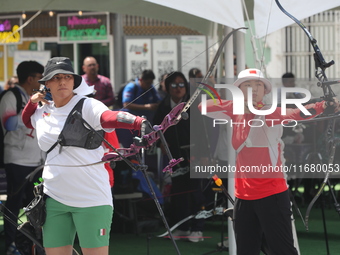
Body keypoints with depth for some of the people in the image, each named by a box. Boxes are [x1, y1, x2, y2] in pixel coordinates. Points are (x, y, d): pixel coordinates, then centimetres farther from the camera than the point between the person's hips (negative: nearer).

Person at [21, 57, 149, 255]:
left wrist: (140, 123, -49)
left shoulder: (87, 106, -7)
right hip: (54, 198, 6)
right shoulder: (43, 111, 12)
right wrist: (33, 101, 13)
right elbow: (27, 119, 36)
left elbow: (111, 117, -28)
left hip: (91, 198, -6)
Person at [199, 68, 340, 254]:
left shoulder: (268, 114, -10)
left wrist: (321, 106, -51)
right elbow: (205, 106, 6)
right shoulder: (236, 114, 8)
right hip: (243, 196, 6)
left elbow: (292, 114, -29)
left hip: (271, 194, -6)